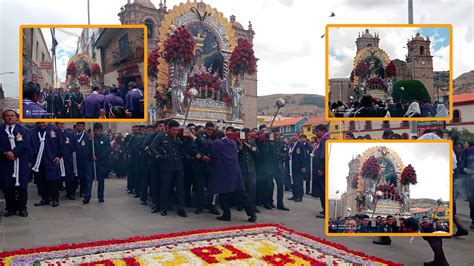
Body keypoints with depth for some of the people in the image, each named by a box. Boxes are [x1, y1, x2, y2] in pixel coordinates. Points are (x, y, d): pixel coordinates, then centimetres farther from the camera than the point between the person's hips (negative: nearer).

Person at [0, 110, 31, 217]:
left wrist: (14, 153, -17)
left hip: (21, 163, -1)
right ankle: (10, 208, 15)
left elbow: (25, 145, -5)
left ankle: (22, 208, 9)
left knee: (22, 186, 1)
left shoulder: (23, 130, 6)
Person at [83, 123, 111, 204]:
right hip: (91, 162, 1)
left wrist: (98, 158, -9)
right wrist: (91, 156, -18)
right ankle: (87, 197, -3)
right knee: (89, 179, -3)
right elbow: (87, 150, 2)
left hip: (102, 162, 0)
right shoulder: (90, 139, 5)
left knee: (101, 180, 6)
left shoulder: (106, 139, 1)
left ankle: (100, 197, 14)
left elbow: (108, 151, -5)